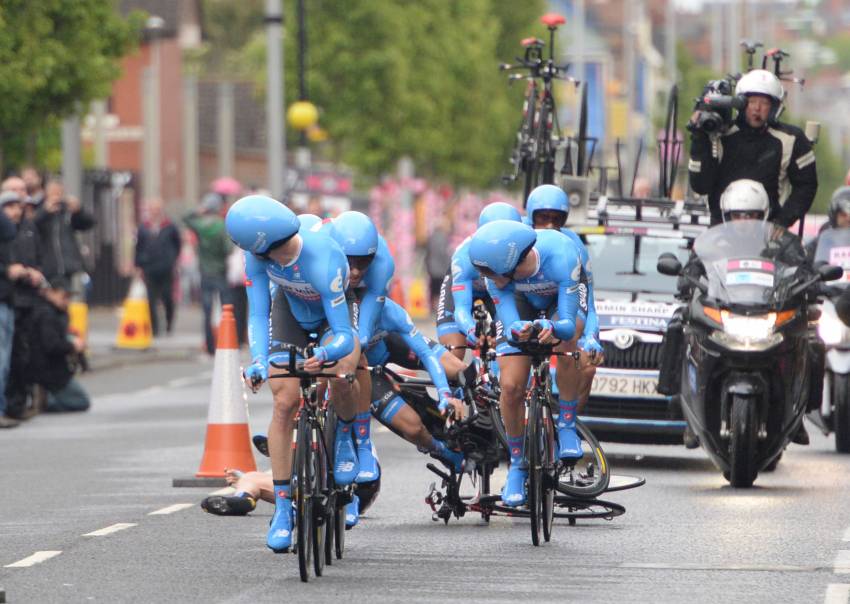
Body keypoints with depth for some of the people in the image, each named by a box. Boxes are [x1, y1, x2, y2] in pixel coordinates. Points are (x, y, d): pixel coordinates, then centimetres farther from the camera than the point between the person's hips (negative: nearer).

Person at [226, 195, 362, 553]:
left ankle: (345, 436, 2)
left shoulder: (323, 263, -43)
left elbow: (344, 337, -43)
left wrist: (323, 356, -64)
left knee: (340, 378, -32)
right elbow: (257, 314, -26)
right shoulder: (257, 256, -30)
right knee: (284, 403, -9)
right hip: (291, 310, 3)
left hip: (335, 309, -3)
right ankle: (282, 508, -1)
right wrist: (258, 361, -43)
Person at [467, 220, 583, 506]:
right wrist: (518, 332, -60)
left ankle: (566, 426, -14)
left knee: (568, 345, -36)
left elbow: (568, 325, -44)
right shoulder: (497, 270, -34)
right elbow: (510, 326, -37)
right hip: (524, 303, 2)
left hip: (564, 300, -2)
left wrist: (551, 329, -66)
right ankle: (517, 464, 10)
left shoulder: (561, 257, -43)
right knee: (510, 387, -13)